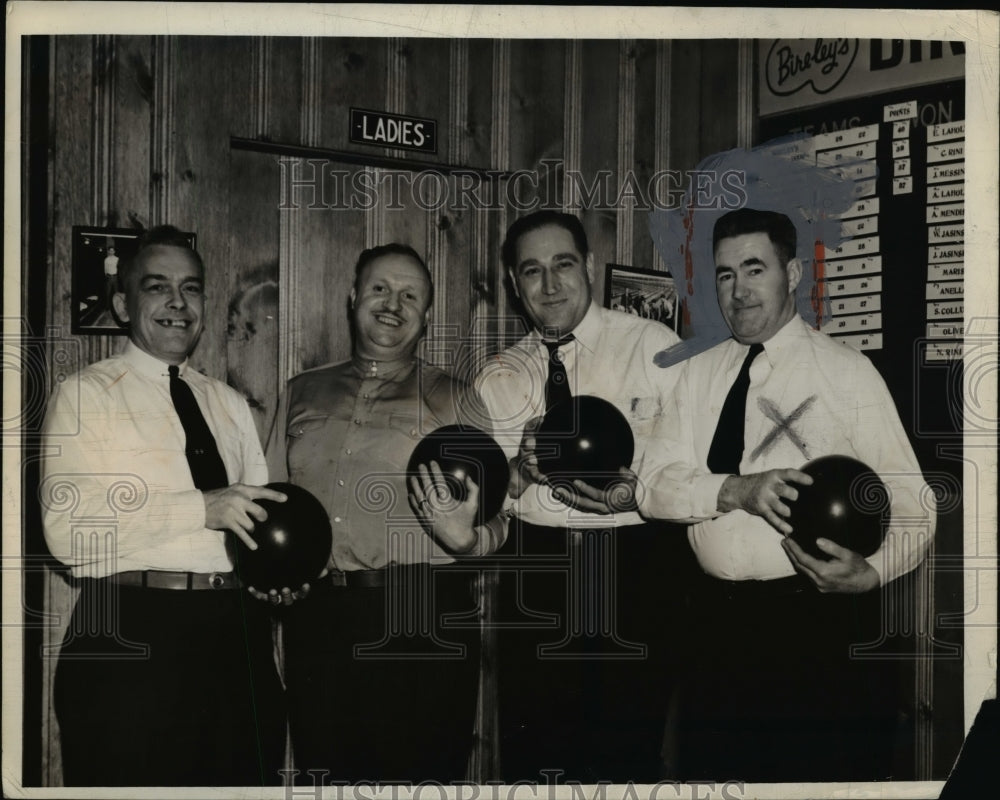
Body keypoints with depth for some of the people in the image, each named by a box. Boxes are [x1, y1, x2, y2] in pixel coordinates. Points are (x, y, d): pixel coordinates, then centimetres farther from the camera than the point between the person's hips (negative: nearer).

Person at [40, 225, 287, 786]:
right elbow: (67, 528, -13)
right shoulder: (86, 395, -1)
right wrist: (201, 509, -19)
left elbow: (261, 511, 16)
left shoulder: (231, 405, 18)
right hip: (131, 634, -5)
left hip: (239, 634, 5)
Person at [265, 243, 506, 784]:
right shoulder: (302, 394, 14)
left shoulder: (453, 400, 6)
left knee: (420, 773, 1)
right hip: (316, 614, 3)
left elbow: (496, 521, 2)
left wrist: (465, 537, -18)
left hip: (424, 620, -2)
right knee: (323, 771, 10)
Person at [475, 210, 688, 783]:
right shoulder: (501, 376, 9)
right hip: (535, 569, 3)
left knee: (629, 751, 3)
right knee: (532, 751, 8)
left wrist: (643, 492, -22)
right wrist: (520, 471, -12)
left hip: (637, 565, -3)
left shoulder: (654, 346, -2)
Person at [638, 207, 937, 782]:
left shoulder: (847, 372, -4)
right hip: (719, 620, 4)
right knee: (710, 770, 12)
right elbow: (654, 486, -1)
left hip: (822, 619, -4)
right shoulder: (698, 374, 9)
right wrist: (739, 490, -20)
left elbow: (912, 505, -6)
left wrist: (869, 572, -26)